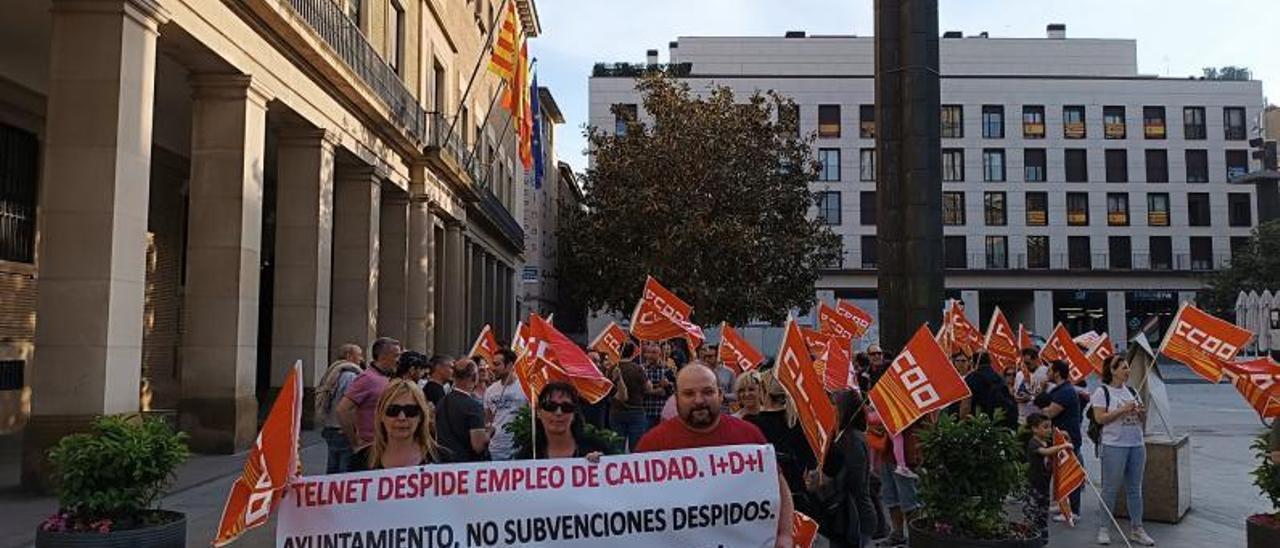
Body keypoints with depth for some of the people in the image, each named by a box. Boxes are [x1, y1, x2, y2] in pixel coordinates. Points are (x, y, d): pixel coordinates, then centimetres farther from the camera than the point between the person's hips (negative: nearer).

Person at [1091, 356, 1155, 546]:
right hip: (1114, 446, -6)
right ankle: (1103, 529, 9)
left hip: (1137, 445, 6)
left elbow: (1142, 421, 17)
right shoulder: (1102, 392, -5)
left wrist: (1142, 412, -5)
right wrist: (1122, 410, -18)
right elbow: (1099, 418, -14)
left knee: (1135, 489, 10)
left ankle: (1136, 529, 18)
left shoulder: (1131, 391, 13)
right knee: (1110, 488, -1)